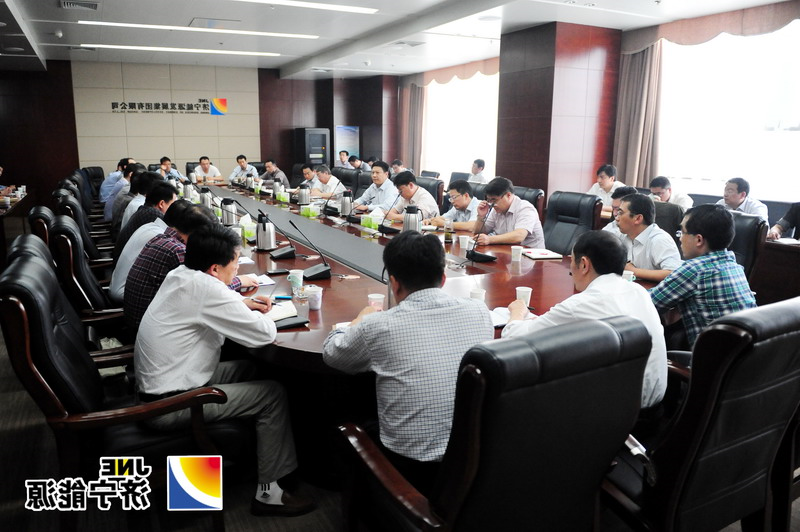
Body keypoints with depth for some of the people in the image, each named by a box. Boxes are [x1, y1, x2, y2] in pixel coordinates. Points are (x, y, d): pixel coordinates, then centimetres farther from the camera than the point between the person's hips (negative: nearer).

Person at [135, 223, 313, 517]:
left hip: (152, 385, 9)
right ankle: (268, 492, 5)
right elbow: (265, 334, -23)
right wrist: (258, 316, 0)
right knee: (273, 394, -4)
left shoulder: (180, 274, 0)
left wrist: (242, 303, 8)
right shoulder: (205, 287, -26)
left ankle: (251, 451, 31)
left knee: (244, 368, 19)